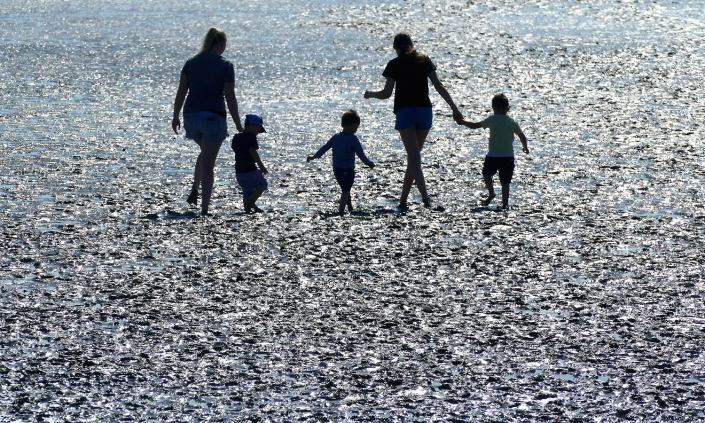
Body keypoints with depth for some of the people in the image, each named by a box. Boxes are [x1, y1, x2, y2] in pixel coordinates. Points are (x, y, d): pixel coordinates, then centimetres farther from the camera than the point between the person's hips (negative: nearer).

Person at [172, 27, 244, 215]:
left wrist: (175, 116, 14)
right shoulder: (225, 65, -5)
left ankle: (194, 190, 12)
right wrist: (238, 125, -4)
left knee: (205, 152, 30)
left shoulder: (191, 62, 6)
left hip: (191, 115, 4)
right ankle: (204, 208, -2)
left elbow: (181, 91, 5)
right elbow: (230, 97, -9)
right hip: (214, 116, -4)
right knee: (208, 164, 1)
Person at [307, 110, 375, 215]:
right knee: (346, 190, -3)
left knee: (345, 189, 21)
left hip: (336, 169, 6)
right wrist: (368, 163, 7)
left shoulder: (336, 137, 4)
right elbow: (360, 154, -8)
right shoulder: (353, 139, -13)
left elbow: (325, 148, 11)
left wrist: (314, 156, 23)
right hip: (348, 170, -6)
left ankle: (350, 208, 34)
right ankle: (341, 210, -9)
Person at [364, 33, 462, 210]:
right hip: (424, 110, 3)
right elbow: (439, 86, 2)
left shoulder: (394, 65, 1)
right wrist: (454, 108, 2)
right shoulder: (425, 61, 9)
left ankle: (424, 195, -29)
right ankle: (403, 200, 17)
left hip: (404, 111, -3)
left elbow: (386, 93, -3)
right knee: (414, 156, 12)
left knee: (414, 156, -10)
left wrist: (370, 94, 16)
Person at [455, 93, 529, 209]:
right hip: (508, 156, 2)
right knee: (505, 182, 7)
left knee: (486, 173, 20)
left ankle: (491, 192, -1)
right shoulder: (512, 122, 5)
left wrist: (463, 122, 16)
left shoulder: (492, 120, -4)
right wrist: (525, 147, 29)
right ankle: (505, 203, 1)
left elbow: (475, 126, -1)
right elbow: (522, 136, 10)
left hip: (493, 156, -2)